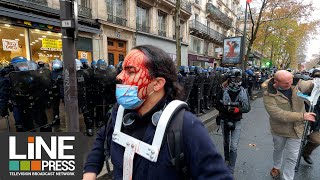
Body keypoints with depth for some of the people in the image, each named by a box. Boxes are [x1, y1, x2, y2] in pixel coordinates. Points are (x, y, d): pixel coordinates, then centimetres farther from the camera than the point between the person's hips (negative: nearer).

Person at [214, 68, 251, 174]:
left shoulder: (243, 92, -6)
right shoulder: (223, 90, -11)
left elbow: (247, 108, -6)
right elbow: (217, 105, -8)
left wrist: (237, 109, -24)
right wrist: (227, 109, -24)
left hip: (236, 122, 0)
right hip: (224, 121, 1)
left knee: (234, 147, -4)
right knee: (226, 143, 21)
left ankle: (230, 171, 10)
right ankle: (227, 160, 47)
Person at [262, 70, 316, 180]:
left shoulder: (297, 84, -13)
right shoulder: (269, 95, -25)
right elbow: (278, 114, -30)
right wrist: (302, 116, -30)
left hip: (296, 129, 2)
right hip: (279, 129, -1)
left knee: (292, 157, 11)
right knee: (278, 150, 26)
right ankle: (276, 166, 54)